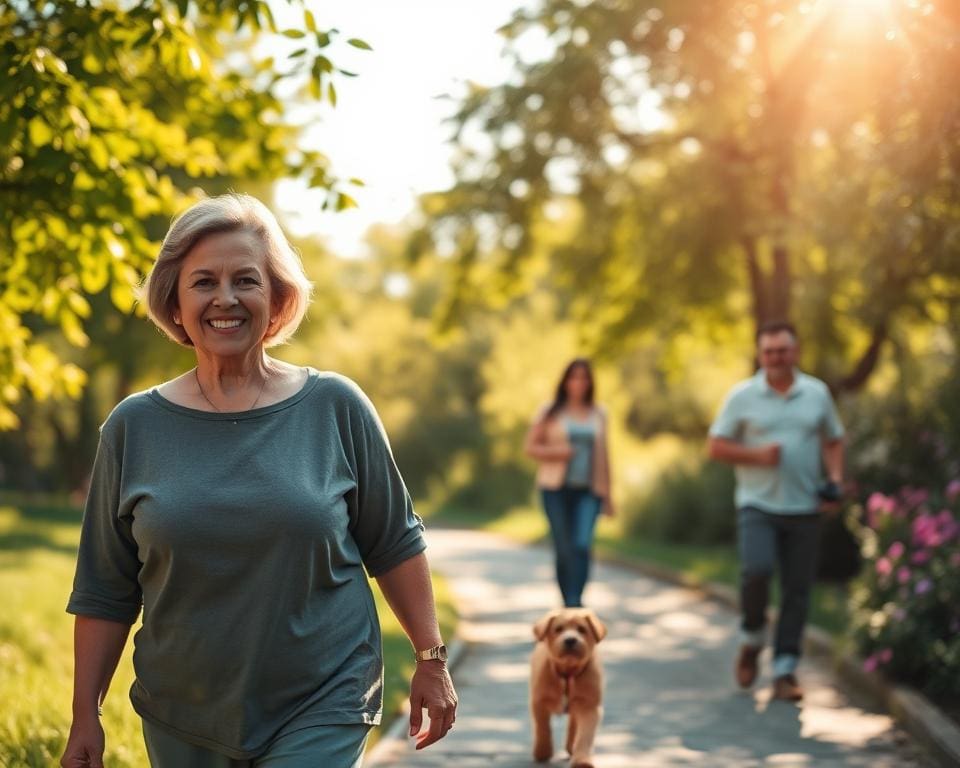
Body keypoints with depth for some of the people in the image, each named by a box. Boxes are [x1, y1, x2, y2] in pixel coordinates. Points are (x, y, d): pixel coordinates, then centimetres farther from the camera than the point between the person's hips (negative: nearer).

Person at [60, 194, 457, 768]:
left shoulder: (336, 408, -3)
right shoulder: (134, 428, 0)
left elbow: (396, 544, 4)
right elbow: (104, 591, 4)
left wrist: (431, 660, 3)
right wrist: (86, 717, 4)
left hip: (322, 709, -2)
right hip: (183, 720, 2)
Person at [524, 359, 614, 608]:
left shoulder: (598, 414, 11)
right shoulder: (550, 412, 6)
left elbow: (603, 455, 16)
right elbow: (530, 446, 6)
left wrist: (607, 494, 15)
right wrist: (553, 452, -13)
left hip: (588, 491, 1)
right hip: (556, 488, -1)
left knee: (582, 545, -17)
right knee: (563, 549, 0)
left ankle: (575, 602, -21)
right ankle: (567, 604, 12)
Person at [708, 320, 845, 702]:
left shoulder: (817, 394, 9)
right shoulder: (742, 396, 2)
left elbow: (833, 442, 17)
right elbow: (717, 447, 2)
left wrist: (834, 479, -1)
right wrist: (757, 455, -13)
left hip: (804, 508, 2)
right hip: (757, 504, -2)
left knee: (797, 590, 0)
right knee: (757, 570, -23)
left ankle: (785, 671, 8)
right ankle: (753, 639, 4)